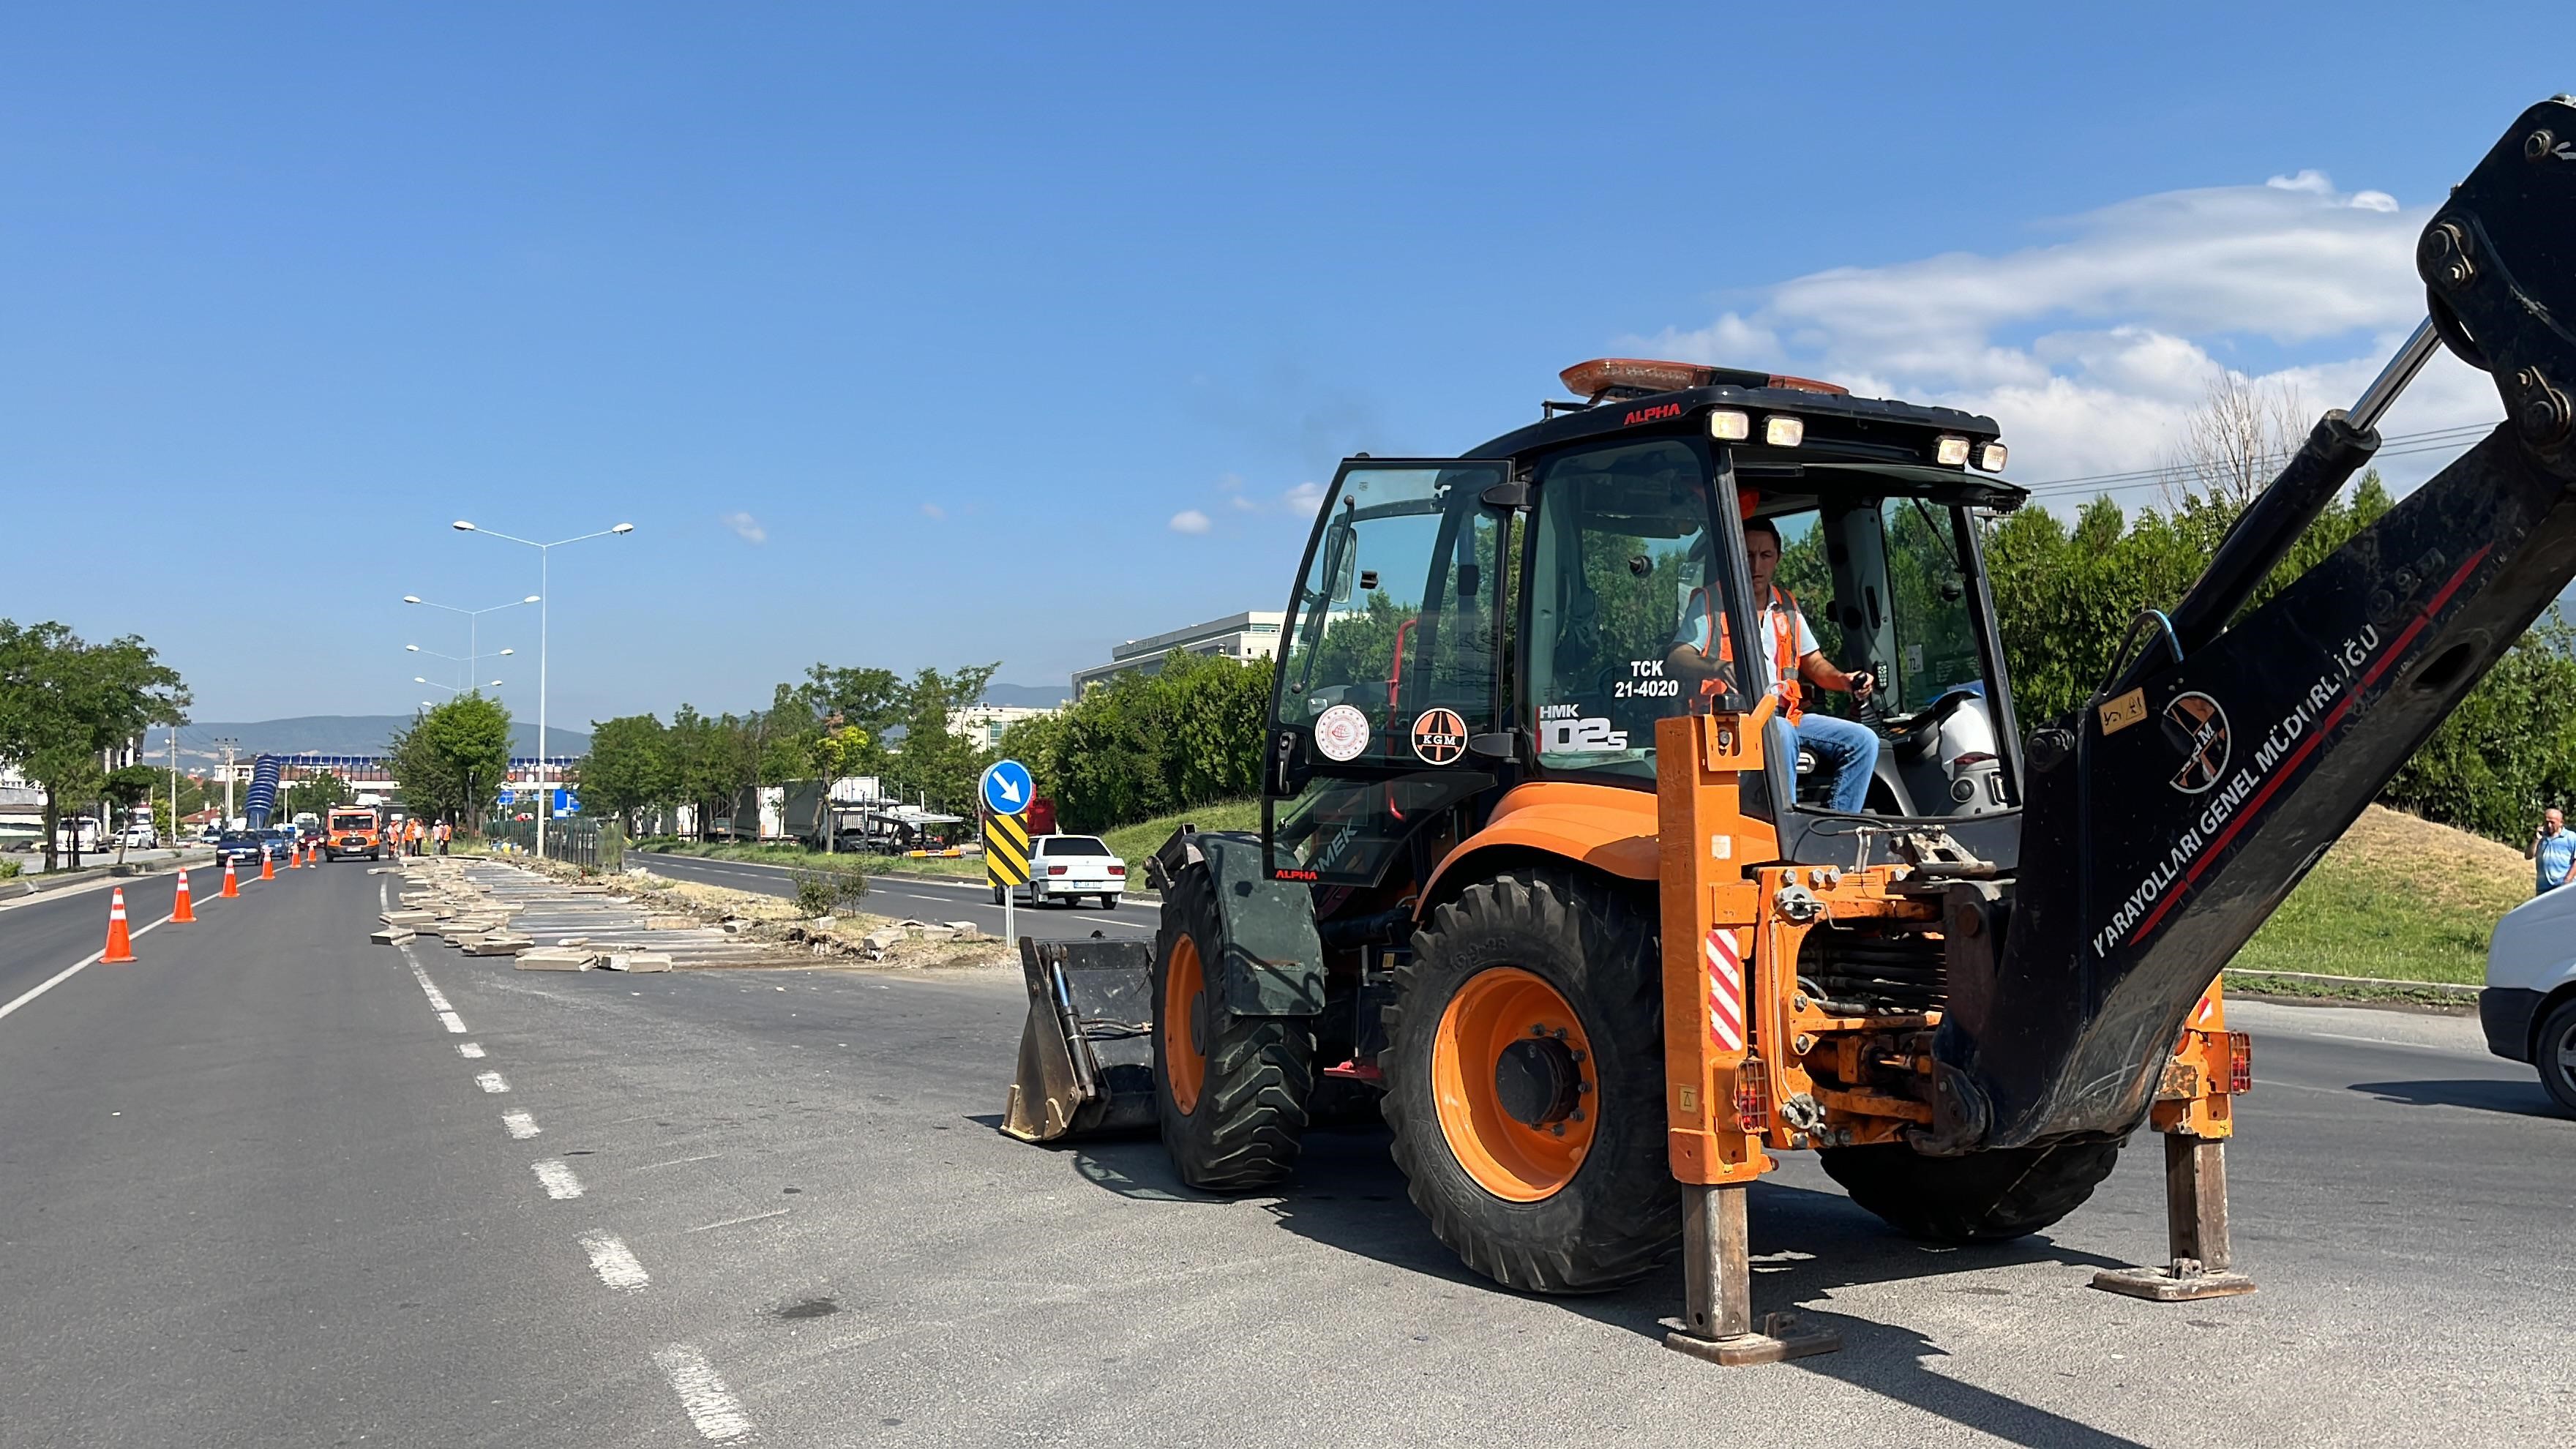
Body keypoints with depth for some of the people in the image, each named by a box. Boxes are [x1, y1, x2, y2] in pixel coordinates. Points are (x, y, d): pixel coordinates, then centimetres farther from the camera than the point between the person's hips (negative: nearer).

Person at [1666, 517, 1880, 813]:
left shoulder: (1786, 606, 20)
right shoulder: (1710, 601, 2)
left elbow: (1813, 662, 26)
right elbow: (1674, 659, -10)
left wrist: (1844, 681, 2)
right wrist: (1715, 667, -33)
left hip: (1786, 716, 7)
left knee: (1863, 740, -7)